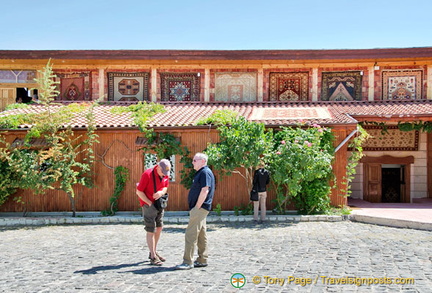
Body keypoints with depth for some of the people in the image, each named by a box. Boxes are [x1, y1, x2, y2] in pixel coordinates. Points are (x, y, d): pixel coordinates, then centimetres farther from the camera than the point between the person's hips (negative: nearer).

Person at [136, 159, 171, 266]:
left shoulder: (165, 175, 0)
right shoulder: (147, 174, -20)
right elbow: (139, 192, -16)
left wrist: (161, 192, -12)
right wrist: (150, 203, -16)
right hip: (148, 204, -7)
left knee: (159, 227, 14)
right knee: (151, 230, -6)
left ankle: (154, 252, 29)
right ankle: (153, 257, -1)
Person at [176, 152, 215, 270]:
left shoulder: (205, 172, -13)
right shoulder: (201, 172, 19)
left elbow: (205, 191, -22)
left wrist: (197, 207, -20)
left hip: (200, 208, -10)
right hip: (199, 209, 10)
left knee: (191, 234, -11)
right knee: (201, 234, 12)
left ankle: (187, 262, -9)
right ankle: (202, 260, 19)